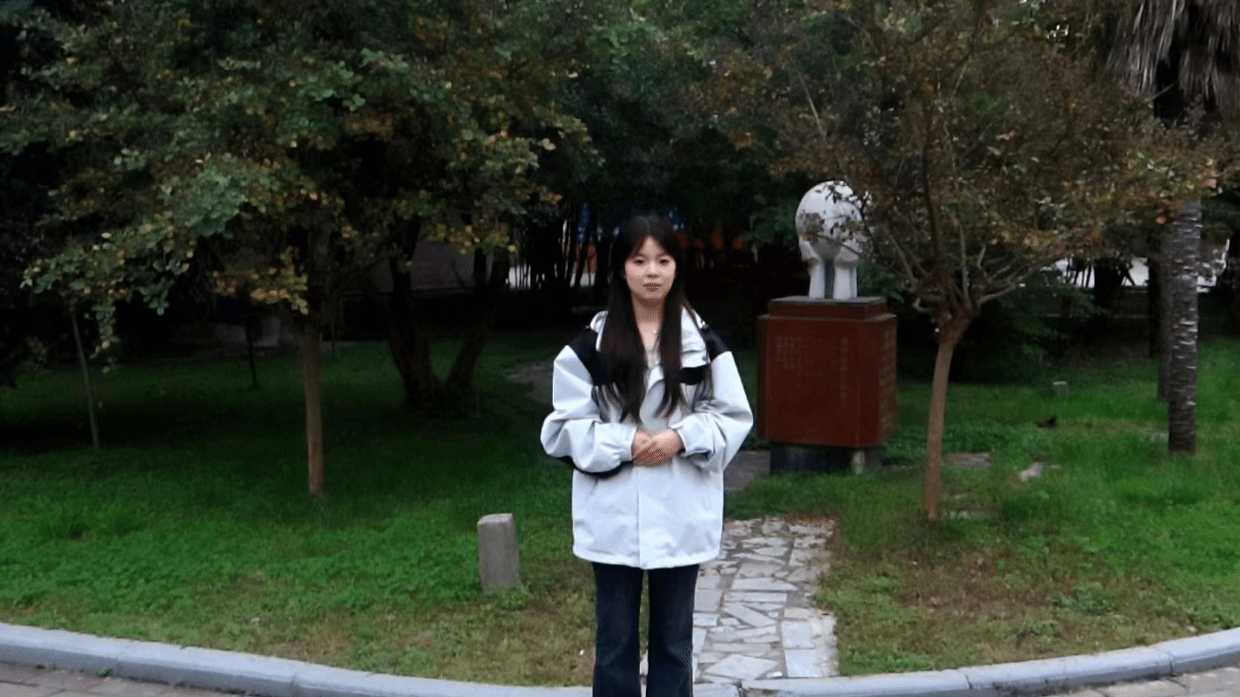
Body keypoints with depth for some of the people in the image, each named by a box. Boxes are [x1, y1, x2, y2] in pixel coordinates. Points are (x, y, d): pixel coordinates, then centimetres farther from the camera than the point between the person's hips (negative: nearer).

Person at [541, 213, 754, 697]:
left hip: (681, 515, 1)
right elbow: (565, 428, -2)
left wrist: (681, 437, -13)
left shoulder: (703, 343, 1)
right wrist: (625, 443, -16)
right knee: (614, 641, 10)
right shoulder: (590, 347, -2)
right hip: (614, 516, -1)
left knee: (673, 639, 13)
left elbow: (733, 417, 4)